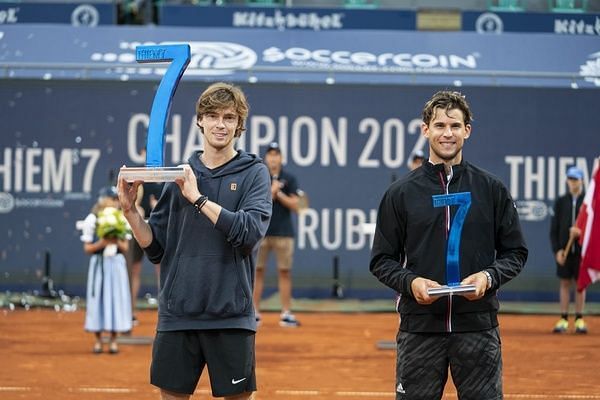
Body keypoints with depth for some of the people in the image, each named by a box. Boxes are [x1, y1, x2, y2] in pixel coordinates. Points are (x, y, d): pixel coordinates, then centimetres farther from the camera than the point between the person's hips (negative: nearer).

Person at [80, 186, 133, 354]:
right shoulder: (92, 220, -2)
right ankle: (98, 340, 8)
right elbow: (87, 248, -2)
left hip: (116, 264, 2)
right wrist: (102, 243, -17)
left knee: (116, 298, 0)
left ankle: (113, 340, 7)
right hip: (99, 264, -2)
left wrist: (117, 242, -11)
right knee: (98, 298, -1)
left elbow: (125, 247, 8)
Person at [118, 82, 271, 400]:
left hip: (230, 316, -3)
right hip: (178, 314, 3)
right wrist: (130, 210, -5)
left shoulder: (253, 173, 1)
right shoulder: (180, 175, 9)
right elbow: (156, 249, 10)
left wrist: (198, 198, -17)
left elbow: (250, 231, -16)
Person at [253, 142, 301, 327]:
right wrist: (270, 192, -16)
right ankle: (254, 313, 6)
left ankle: (286, 314, 3)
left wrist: (278, 193, -12)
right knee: (257, 271, 1)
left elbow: (294, 205, -1)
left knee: (284, 272, 0)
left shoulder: (289, 179, 5)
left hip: (283, 233, 0)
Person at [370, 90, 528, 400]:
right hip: (419, 327, 0)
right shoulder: (401, 193, 5)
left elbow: (515, 252, 9)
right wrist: (410, 282, -12)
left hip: (478, 327, 0)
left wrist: (489, 276, -10)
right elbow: (382, 260, 7)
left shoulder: (491, 189, 7)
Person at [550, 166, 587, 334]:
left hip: (582, 249, -1)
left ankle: (579, 320, 9)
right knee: (564, 283, 4)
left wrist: (581, 232, -19)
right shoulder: (561, 202, 7)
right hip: (564, 250, 1)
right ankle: (563, 319, 7)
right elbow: (554, 228, 5)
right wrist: (557, 250, -5)